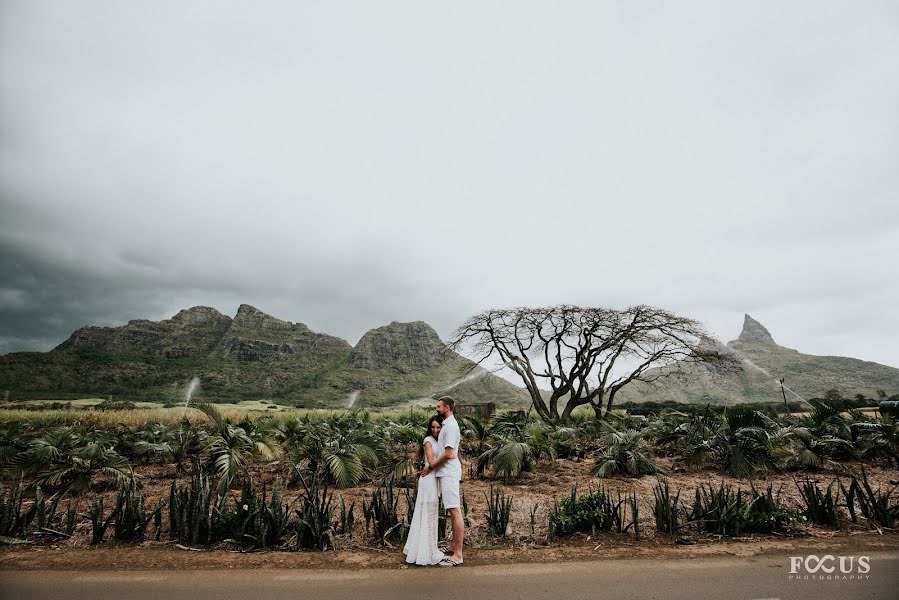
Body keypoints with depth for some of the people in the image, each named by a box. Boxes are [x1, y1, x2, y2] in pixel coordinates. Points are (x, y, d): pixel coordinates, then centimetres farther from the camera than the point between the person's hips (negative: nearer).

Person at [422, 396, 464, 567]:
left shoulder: (450, 425, -16)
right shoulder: (447, 424, 15)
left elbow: (448, 453, -20)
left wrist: (431, 466, -11)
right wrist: (433, 463, 11)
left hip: (449, 473, -11)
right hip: (445, 473, 11)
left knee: (455, 512, -9)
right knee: (453, 511, 16)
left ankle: (457, 555, -6)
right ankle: (454, 546, 27)